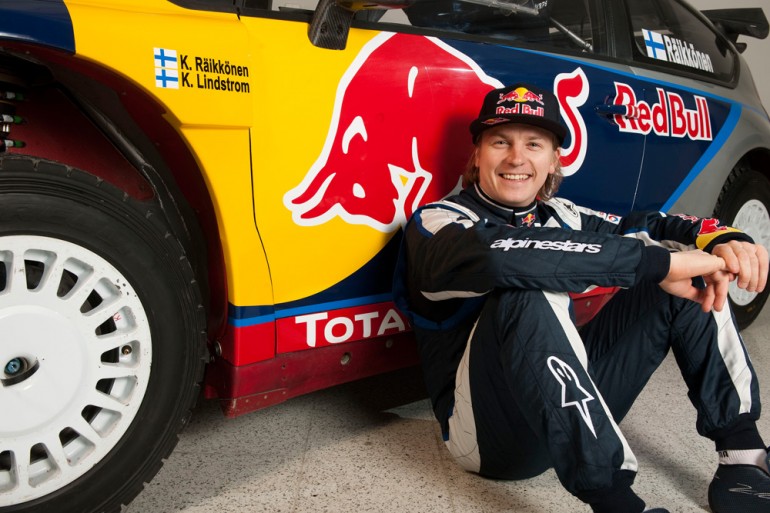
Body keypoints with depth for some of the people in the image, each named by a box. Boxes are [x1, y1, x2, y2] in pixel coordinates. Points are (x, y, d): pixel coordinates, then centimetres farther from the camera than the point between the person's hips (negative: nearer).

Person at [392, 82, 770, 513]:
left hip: (575, 409, 7)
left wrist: (725, 240, -13)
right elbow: (501, 254, -32)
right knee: (526, 296, -35)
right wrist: (657, 261, -33)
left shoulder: (560, 217, 10)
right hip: (491, 429, -6)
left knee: (692, 278, 1)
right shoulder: (436, 223, -11)